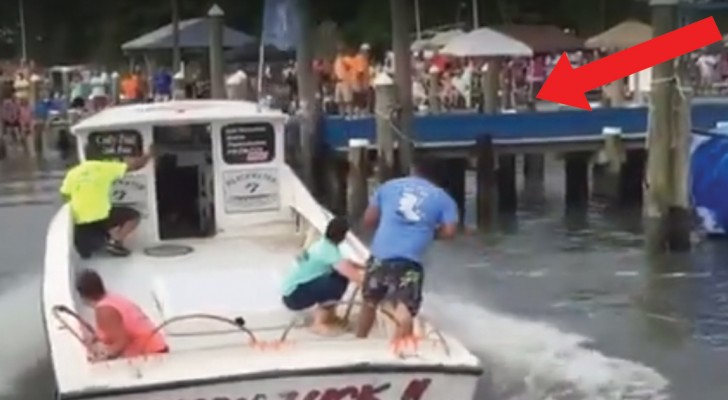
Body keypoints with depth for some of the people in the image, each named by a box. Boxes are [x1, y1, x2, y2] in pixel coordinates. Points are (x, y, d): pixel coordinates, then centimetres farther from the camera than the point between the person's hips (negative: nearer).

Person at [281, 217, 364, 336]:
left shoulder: (324, 244, 4)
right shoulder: (328, 250, -23)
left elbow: (344, 263, 21)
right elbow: (352, 275, -29)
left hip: (294, 289, 9)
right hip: (293, 296, -9)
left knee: (340, 274, 3)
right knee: (339, 282, -24)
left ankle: (329, 316, 13)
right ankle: (319, 324, -11)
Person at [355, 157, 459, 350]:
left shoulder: (389, 186, 17)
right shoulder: (442, 197, 12)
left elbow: (368, 220, 15)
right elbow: (449, 231, 1)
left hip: (380, 255, 3)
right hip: (410, 260, -3)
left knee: (370, 302, 23)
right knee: (405, 314, -2)